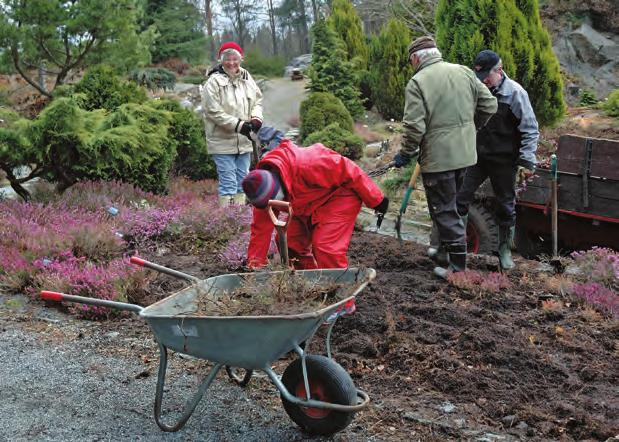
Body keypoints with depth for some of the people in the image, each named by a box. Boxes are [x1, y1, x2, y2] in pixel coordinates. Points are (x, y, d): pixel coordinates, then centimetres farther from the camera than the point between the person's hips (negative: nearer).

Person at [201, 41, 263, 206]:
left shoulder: (246, 78, 8)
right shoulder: (213, 82, -10)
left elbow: (258, 100, 16)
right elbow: (214, 112, -15)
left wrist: (256, 118, -5)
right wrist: (238, 125, -20)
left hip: (244, 142, 6)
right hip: (222, 143, -6)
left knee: (242, 183, 14)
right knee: (228, 184, -6)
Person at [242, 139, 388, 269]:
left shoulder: (306, 164, -38)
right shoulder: (263, 187, -14)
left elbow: (348, 171, -28)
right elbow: (261, 227, -7)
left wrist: (375, 200, -18)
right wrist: (254, 264, -10)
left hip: (339, 196, -7)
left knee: (325, 247, -21)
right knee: (289, 241, 2)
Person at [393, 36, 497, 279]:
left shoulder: (417, 82, -14)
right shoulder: (464, 72, 5)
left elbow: (414, 127, -19)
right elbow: (489, 105, 8)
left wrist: (405, 154, -5)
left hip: (437, 158, -7)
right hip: (465, 153, 7)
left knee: (444, 210, 2)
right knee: (451, 203, 22)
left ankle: (458, 266, 5)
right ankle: (445, 246, 33)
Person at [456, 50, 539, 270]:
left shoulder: (515, 93, -13)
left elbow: (530, 131, -10)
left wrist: (527, 162, -14)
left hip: (504, 160, -4)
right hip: (476, 156, 4)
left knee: (505, 206, 9)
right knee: (460, 198, 0)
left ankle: (505, 250, 25)